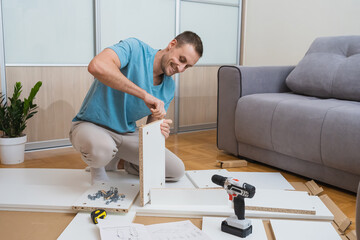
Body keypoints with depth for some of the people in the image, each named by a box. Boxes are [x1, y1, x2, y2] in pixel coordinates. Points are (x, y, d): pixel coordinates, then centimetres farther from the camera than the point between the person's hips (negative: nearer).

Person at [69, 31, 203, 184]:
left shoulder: (169, 87, 1)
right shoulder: (134, 48, -19)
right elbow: (97, 66, -40)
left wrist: (159, 130, -22)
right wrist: (144, 95, -39)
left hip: (128, 133, 6)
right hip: (92, 126, -6)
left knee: (176, 171, -2)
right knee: (101, 149, -42)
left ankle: (117, 160, 16)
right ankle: (97, 166, -2)